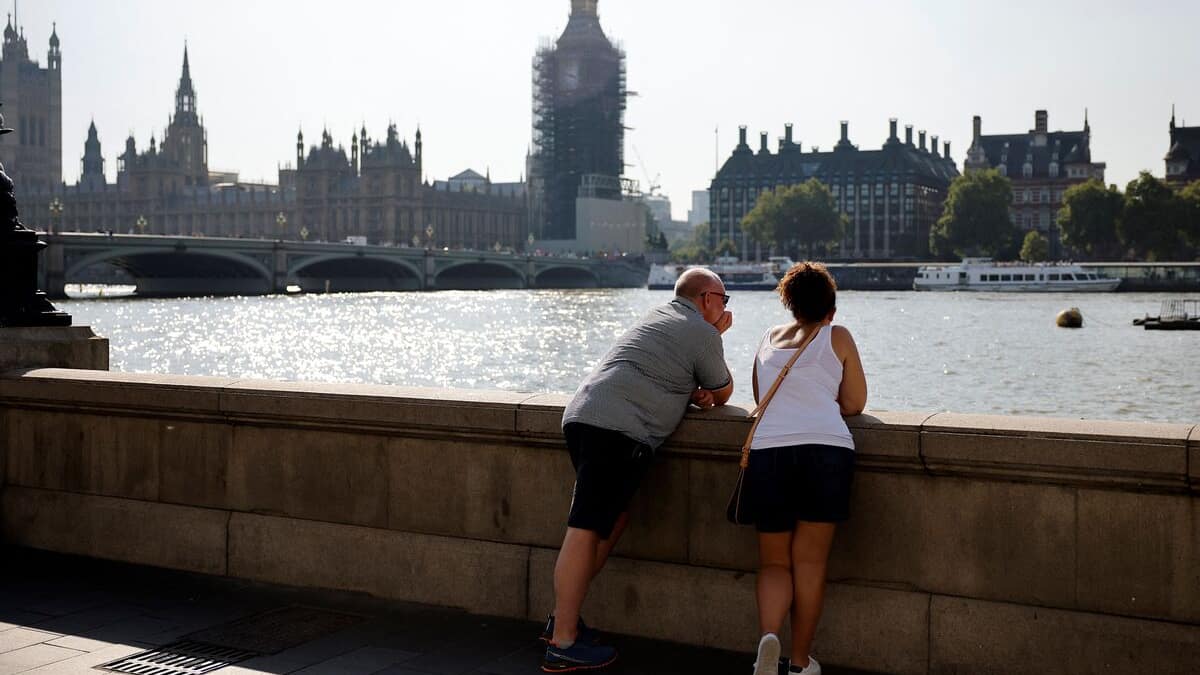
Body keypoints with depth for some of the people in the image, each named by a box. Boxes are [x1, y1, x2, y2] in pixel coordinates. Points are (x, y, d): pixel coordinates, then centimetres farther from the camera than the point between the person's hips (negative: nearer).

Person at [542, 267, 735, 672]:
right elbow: (723, 394, 14)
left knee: (614, 517, 16)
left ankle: (563, 617, 15)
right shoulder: (703, 334, 2)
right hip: (619, 429, -9)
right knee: (586, 530, -12)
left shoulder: (657, 317, 28)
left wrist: (696, 393, 15)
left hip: (583, 414, 9)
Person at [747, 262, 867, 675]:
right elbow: (855, 404, 15)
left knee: (774, 562, 9)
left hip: (767, 451, 2)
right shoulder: (837, 337, 14)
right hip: (826, 450, -2)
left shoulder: (769, 340, 23)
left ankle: (768, 637, -16)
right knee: (810, 563, 4)